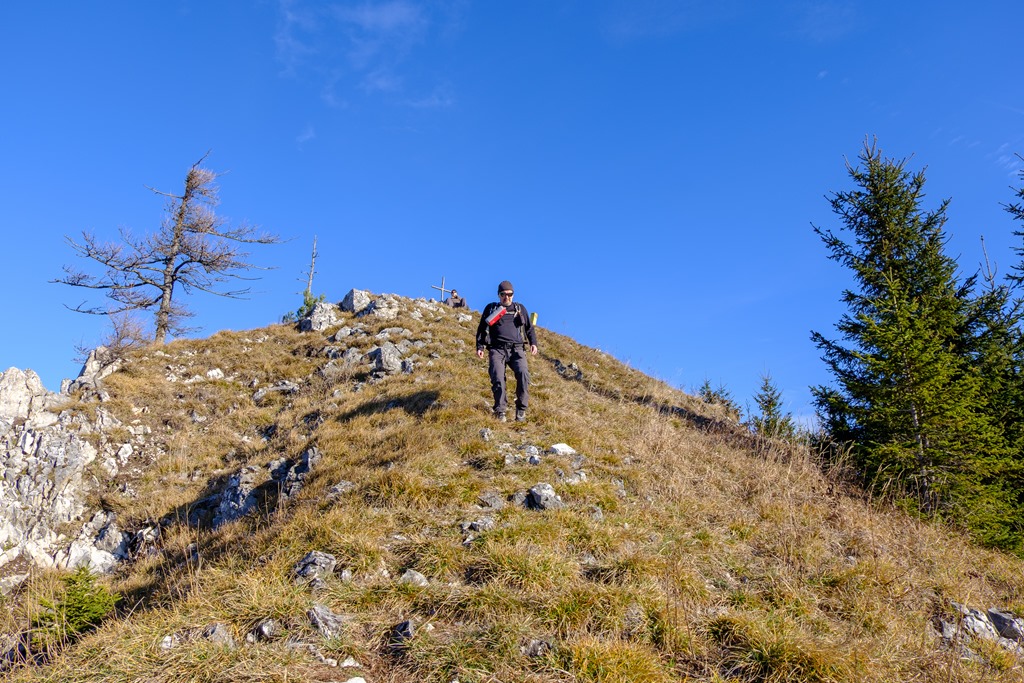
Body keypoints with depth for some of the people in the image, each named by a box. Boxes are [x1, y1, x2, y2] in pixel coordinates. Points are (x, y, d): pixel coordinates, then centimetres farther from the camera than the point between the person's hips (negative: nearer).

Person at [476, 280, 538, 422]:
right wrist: (480, 347, 4)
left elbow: (529, 328, 25)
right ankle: (500, 410, -8)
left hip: (517, 349, 0)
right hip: (497, 349, 0)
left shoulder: (520, 309, 21)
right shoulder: (491, 308, 16)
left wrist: (533, 343, 10)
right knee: (498, 378, -19)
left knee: (523, 374, -24)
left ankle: (521, 408, -14)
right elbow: (482, 329, 15)